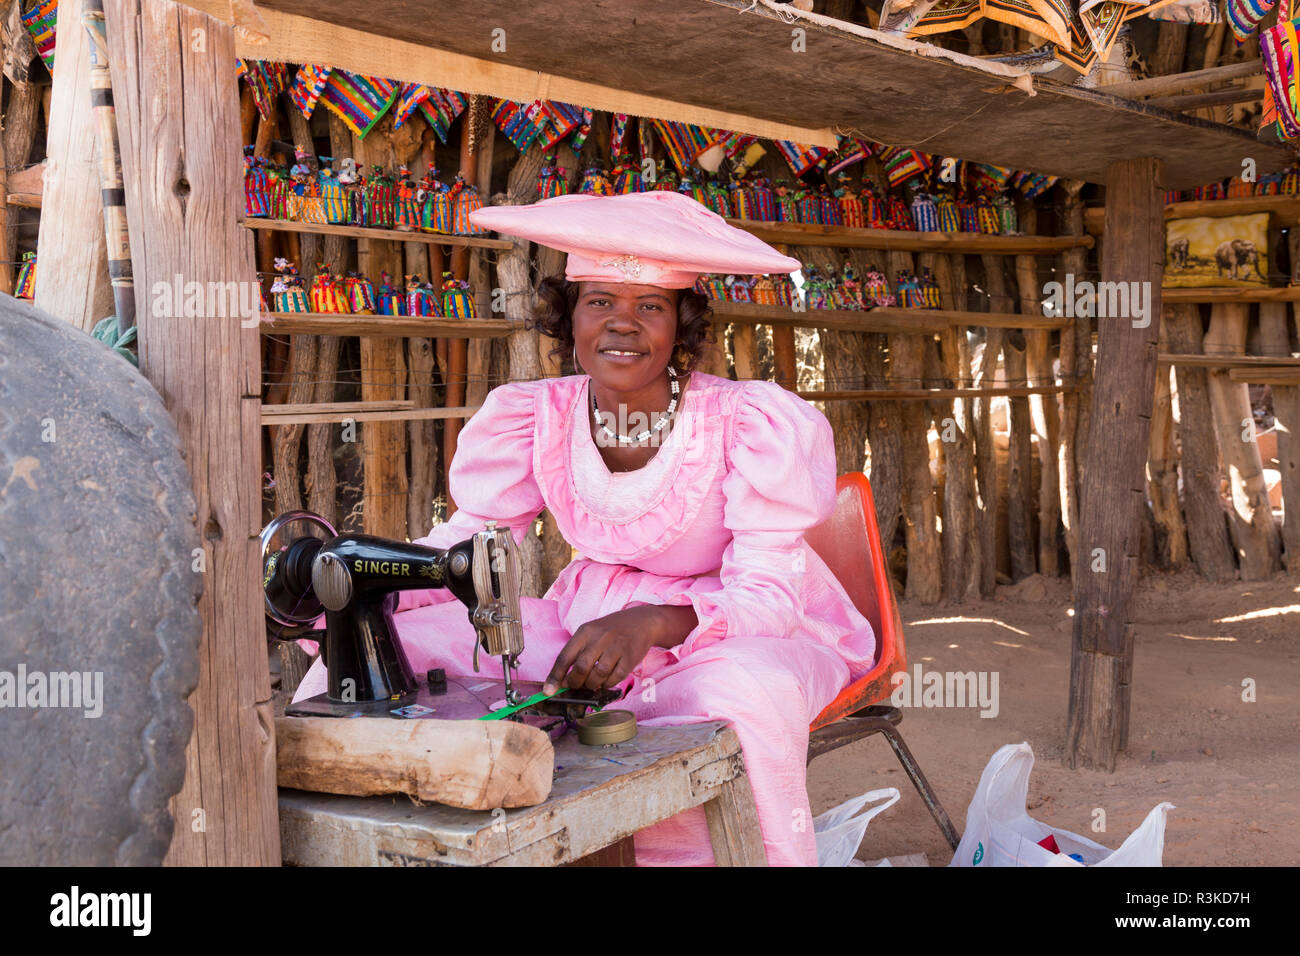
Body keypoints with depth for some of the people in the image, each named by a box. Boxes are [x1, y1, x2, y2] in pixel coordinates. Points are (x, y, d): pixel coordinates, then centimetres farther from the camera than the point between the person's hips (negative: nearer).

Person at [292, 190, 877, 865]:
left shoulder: (752, 423, -19)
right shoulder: (539, 417, -7)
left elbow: (768, 594, -21)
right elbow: (466, 543, -2)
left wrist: (651, 624, -41)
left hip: (744, 634, -3)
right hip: (590, 622, 4)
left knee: (745, 691, -40)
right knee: (383, 641, -13)